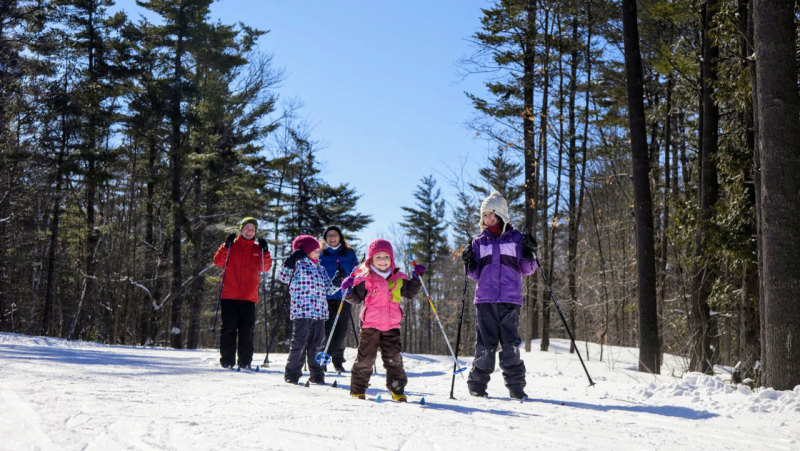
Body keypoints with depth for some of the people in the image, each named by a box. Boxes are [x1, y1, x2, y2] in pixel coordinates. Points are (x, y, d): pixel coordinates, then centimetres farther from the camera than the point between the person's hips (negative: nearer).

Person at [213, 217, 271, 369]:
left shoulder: (258, 249, 14)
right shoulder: (230, 246, 9)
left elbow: (265, 268, 6)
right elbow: (218, 261, -2)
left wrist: (265, 252, -8)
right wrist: (226, 246, -13)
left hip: (249, 297, 2)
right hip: (229, 295, -2)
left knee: (247, 330, 1)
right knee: (229, 328, -1)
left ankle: (245, 361, 7)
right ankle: (227, 360, 4)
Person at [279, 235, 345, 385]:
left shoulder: (320, 269, 19)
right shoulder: (298, 266, 0)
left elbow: (328, 288, 23)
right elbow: (283, 277, -11)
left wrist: (337, 281, 7)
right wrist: (290, 261, -21)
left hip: (319, 313, 6)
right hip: (301, 312, -6)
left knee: (317, 345, 10)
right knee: (299, 344, -4)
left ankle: (317, 375, 18)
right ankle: (292, 374, 6)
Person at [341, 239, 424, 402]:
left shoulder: (399, 278, 8)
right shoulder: (365, 278, -4)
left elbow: (409, 293, 21)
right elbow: (356, 298, -2)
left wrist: (416, 278, 9)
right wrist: (349, 290, -21)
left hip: (392, 326, 3)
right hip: (370, 325, -3)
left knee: (394, 359, 4)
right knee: (365, 359, 3)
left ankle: (398, 391, 13)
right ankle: (357, 390, 15)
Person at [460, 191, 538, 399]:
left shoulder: (516, 238, 8)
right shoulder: (479, 242, 13)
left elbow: (527, 269, 7)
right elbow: (475, 274, 13)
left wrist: (529, 253, -10)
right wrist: (469, 263, -6)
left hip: (510, 299, -1)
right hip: (485, 299, 1)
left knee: (510, 345, -5)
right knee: (485, 345, -1)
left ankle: (516, 385, 3)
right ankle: (477, 384, 10)